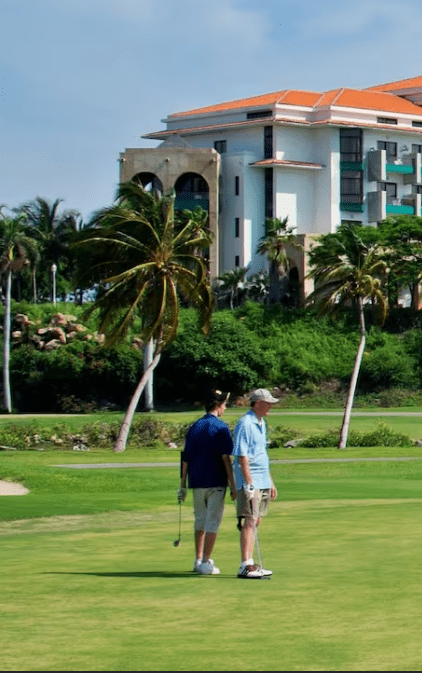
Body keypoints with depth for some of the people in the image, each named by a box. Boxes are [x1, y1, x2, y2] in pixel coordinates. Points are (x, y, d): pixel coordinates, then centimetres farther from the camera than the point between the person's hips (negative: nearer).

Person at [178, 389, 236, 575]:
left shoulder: (194, 427, 8)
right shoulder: (220, 427, -8)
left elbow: (185, 458, 8)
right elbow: (226, 458, -12)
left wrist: (183, 485, 13)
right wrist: (233, 485, -9)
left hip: (197, 482, 5)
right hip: (216, 482, -5)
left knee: (200, 521, 16)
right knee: (213, 522, -1)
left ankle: (198, 561, 20)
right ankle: (206, 563, -3)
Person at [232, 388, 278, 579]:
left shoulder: (261, 423, 16)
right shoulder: (245, 424, -14)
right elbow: (242, 457, -19)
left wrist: (270, 482, 23)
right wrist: (250, 484, -23)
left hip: (262, 481, 9)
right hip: (250, 481, -9)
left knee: (255, 522, 10)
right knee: (249, 522, -11)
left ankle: (250, 564, 14)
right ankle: (245, 566, -13)